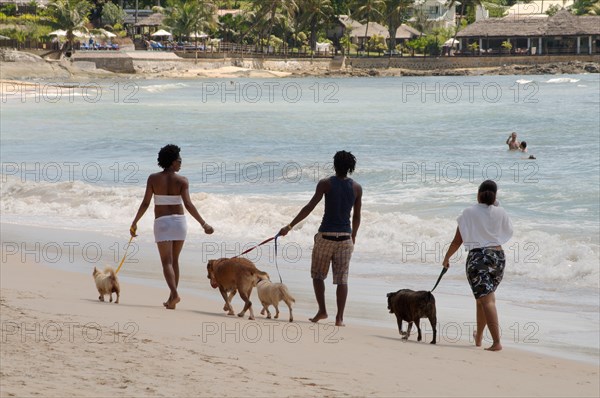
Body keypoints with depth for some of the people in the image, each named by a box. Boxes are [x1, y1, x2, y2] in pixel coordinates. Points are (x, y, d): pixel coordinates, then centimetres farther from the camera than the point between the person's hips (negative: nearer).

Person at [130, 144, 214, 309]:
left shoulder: (153, 179, -4)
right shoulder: (182, 181, -7)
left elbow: (145, 203, -5)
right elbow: (188, 204, -15)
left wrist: (134, 222, 5)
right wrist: (203, 224, -14)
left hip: (162, 222, -1)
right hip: (179, 221, 1)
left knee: (167, 262, -4)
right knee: (174, 260, 15)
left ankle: (174, 294, -26)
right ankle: (171, 299, 18)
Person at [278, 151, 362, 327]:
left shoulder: (326, 184, -7)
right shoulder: (357, 188, 2)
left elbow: (309, 207, -12)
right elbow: (357, 216, 8)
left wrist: (290, 226, -9)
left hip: (326, 235, -2)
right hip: (345, 236, 2)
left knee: (317, 274, 15)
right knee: (342, 278, 4)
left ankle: (322, 311, 11)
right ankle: (339, 317, 0)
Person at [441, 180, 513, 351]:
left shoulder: (469, 213, -5)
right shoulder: (500, 213, 2)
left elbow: (457, 240, -2)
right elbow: (509, 232, 20)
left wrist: (446, 258, 13)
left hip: (477, 257, -4)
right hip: (498, 256, 4)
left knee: (486, 300, -8)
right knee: (483, 297, 21)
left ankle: (497, 342, -20)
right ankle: (478, 337, 33)